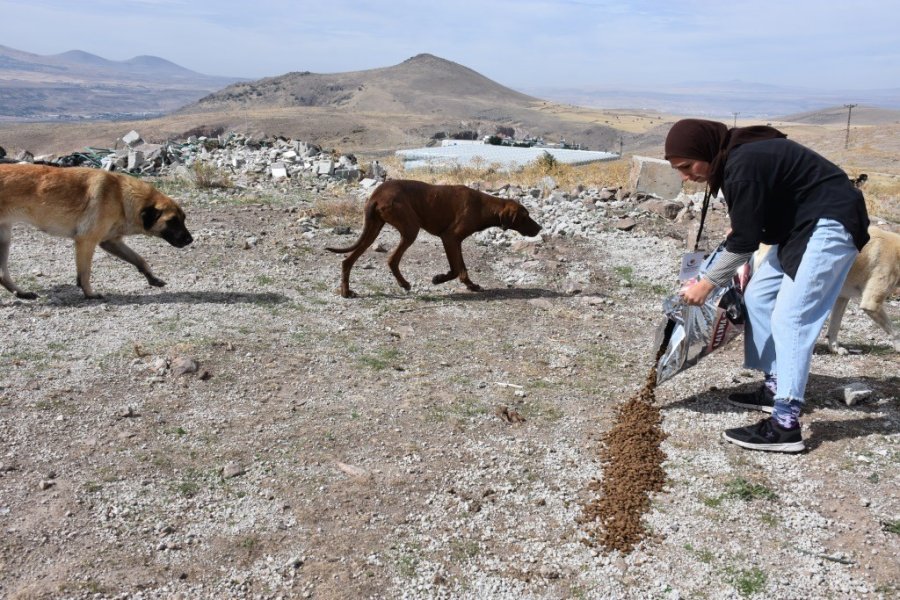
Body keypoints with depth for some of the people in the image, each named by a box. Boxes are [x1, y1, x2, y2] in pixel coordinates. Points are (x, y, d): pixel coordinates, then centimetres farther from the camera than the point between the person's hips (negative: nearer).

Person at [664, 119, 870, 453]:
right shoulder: (735, 158, 6)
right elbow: (748, 226, 16)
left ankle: (785, 425, -16)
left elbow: (744, 241, -20)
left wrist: (707, 283, -11)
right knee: (758, 297, 12)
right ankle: (775, 388, 21)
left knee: (790, 318, -16)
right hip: (802, 225, 11)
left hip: (831, 225, -11)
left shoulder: (744, 165, -25)